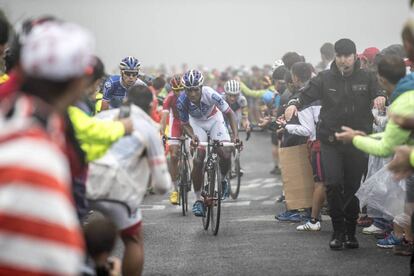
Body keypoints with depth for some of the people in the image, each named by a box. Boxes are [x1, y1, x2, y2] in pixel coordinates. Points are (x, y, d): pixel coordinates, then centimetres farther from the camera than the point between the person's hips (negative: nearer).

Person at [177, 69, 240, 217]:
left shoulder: (210, 94, -35)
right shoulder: (182, 101, -30)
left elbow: (229, 113, -25)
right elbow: (185, 124, -15)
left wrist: (236, 135, -36)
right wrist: (192, 136, -36)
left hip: (214, 119, 0)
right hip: (196, 123, 0)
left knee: (226, 155, -16)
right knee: (198, 160, -15)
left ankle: (222, 180, 18)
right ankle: (198, 199, -2)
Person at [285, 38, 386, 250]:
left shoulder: (366, 78, 4)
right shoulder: (325, 79, 4)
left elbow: (379, 91, -9)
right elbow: (308, 94, -6)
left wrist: (381, 97, -33)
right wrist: (295, 104, -27)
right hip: (330, 141, 0)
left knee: (353, 187, 5)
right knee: (333, 184, -12)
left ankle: (351, 232, 18)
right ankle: (338, 231, 0)